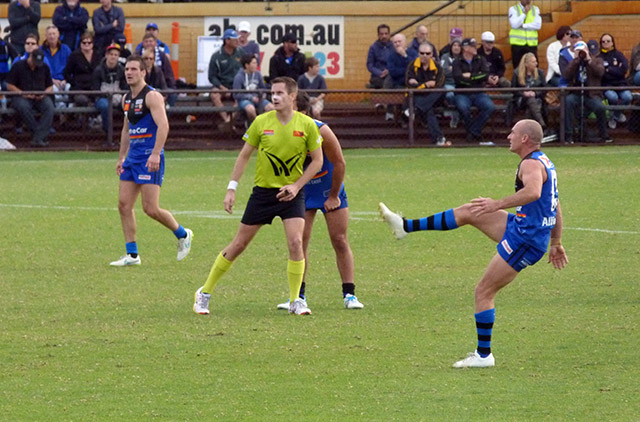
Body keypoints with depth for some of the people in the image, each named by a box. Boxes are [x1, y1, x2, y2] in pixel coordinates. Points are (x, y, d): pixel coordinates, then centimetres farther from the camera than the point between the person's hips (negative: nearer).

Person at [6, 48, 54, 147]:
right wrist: (23, 94, -13)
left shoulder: (44, 68, 13)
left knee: (49, 106, -31)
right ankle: (42, 135, -33)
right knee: (23, 107, -38)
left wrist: (44, 94, -6)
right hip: (21, 97, -3)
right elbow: (10, 86, 0)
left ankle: (38, 138, -38)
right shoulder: (18, 66, 1)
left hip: (41, 98, 3)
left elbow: (50, 87, 17)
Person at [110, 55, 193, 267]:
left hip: (150, 157, -8)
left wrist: (155, 154, -31)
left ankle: (183, 234, 15)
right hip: (132, 158, 8)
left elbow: (163, 125, -22)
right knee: (124, 205, 1)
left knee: (151, 209, -10)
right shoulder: (126, 98, 14)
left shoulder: (152, 96, -12)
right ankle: (132, 255, 6)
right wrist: (121, 158, 24)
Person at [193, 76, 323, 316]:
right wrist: (232, 189, -2)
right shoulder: (261, 122, -6)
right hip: (263, 191, 0)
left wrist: (296, 185, -10)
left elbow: (317, 160, 1)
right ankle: (205, 294, 16)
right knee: (239, 244, 4)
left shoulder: (307, 125, -7)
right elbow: (244, 155, 3)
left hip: (291, 194, 0)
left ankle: (295, 301, -3)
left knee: (295, 242, -18)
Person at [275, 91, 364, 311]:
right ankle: (298, 295, 0)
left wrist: (333, 196, -10)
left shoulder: (320, 132, -25)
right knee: (299, 241, -6)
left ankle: (349, 294, 2)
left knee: (339, 240, -3)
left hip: (329, 189, -3)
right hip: (301, 191, 3)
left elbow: (339, 164, -16)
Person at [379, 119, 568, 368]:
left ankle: (484, 355, -2)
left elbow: (533, 192, -40)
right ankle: (406, 226, 18)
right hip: (519, 227, 10)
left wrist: (498, 205, -41)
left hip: (524, 240, -10)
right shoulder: (543, 162, 15)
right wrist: (556, 243, 29)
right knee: (469, 212, 12)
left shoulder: (531, 164, -18)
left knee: (484, 292, -6)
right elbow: (556, 206, 23)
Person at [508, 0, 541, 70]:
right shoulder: (513, 9, 3)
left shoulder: (535, 9, 10)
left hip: (531, 43, 2)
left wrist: (523, 25, -9)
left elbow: (538, 25, -3)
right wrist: (525, 13, -10)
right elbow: (514, 25, -12)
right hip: (517, 43, -2)